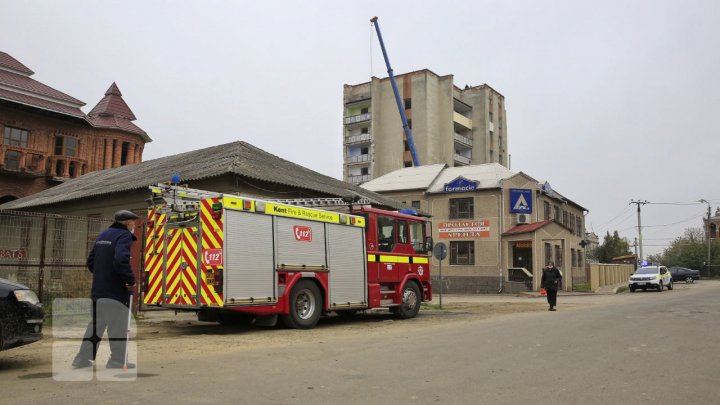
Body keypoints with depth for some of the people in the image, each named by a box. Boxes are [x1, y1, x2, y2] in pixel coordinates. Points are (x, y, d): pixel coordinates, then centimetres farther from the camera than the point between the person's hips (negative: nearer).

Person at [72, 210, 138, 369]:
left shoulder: (103, 235, 15)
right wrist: (131, 279, -17)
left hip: (98, 290, 8)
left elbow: (90, 261, 17)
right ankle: (117, 361, 6)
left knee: (95, 325, 17)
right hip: (116, 291, -8)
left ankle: (82, 359, 21)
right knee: (118, 328, 1)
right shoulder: (124, 236, -12)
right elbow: (121, 260, -28)